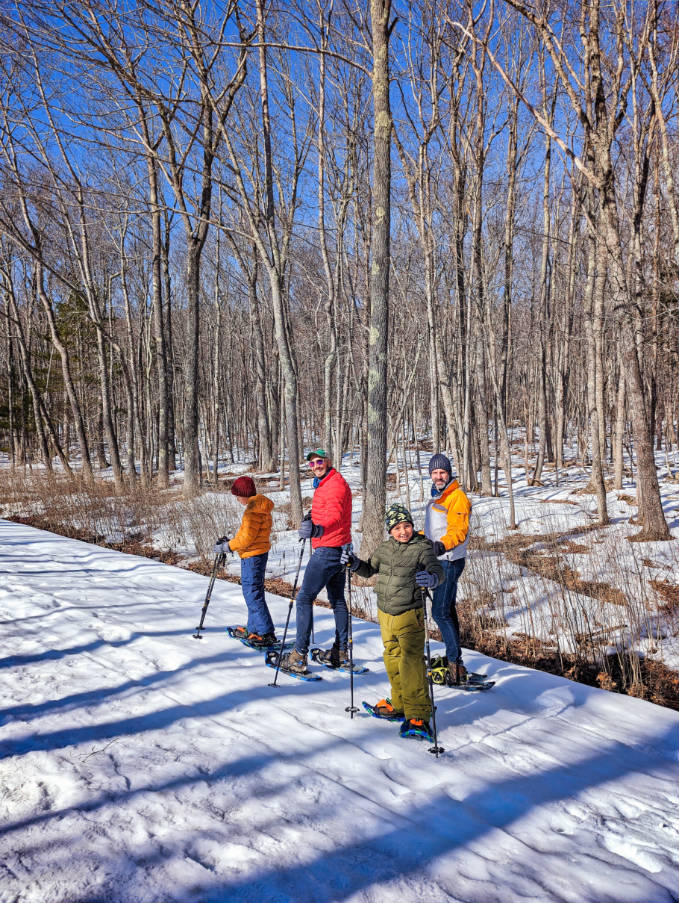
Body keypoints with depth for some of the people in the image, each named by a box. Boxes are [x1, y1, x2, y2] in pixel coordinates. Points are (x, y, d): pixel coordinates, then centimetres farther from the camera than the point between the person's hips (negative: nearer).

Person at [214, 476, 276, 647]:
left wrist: (226, 547, -12)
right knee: (251, 592, 17)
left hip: (252, 556, -11)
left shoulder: (254, 510, -19)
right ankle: (254, 629, 27)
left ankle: (267, 633, -6)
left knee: (253, 594, -7)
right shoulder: (259, 507, 14)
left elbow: (247, 538, -22)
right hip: (258, 554, 11)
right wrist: (230, 542, 13)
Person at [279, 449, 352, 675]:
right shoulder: (325, 483, 17)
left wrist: (318, 529, -49)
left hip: (327, 550, -11)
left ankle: (299, 656, -11)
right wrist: (312, 519, 29)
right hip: (338, 550, 11)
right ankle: (341, 651, 26)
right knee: (337, 599, 16)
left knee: (305, 598, -9)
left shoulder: (335, 484, -16)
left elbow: (334, 515, -34)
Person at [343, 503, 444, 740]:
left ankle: (418, 716, -7)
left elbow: (438, 571, -22)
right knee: (392, 660, 17)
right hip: (385, 614, 6)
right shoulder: (384, 549, 6)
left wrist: (431, 578, -44)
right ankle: (400, 704, 34)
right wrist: (355, 563, -1)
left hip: (409, 615, -6)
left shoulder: (422, 548, -9)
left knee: (412, 663, -12)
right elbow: (369, 570, 18)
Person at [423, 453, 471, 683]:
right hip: (439, 560, 9)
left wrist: (443, 544, -39)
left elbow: (459, 530, -23)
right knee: (447, 610, 14)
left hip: (449, 561, -9)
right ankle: (453, 658, 22)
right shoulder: (436, 497, 17)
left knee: (440, 612, -11)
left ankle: (455, 662, -6)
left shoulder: (457, 497, -12)